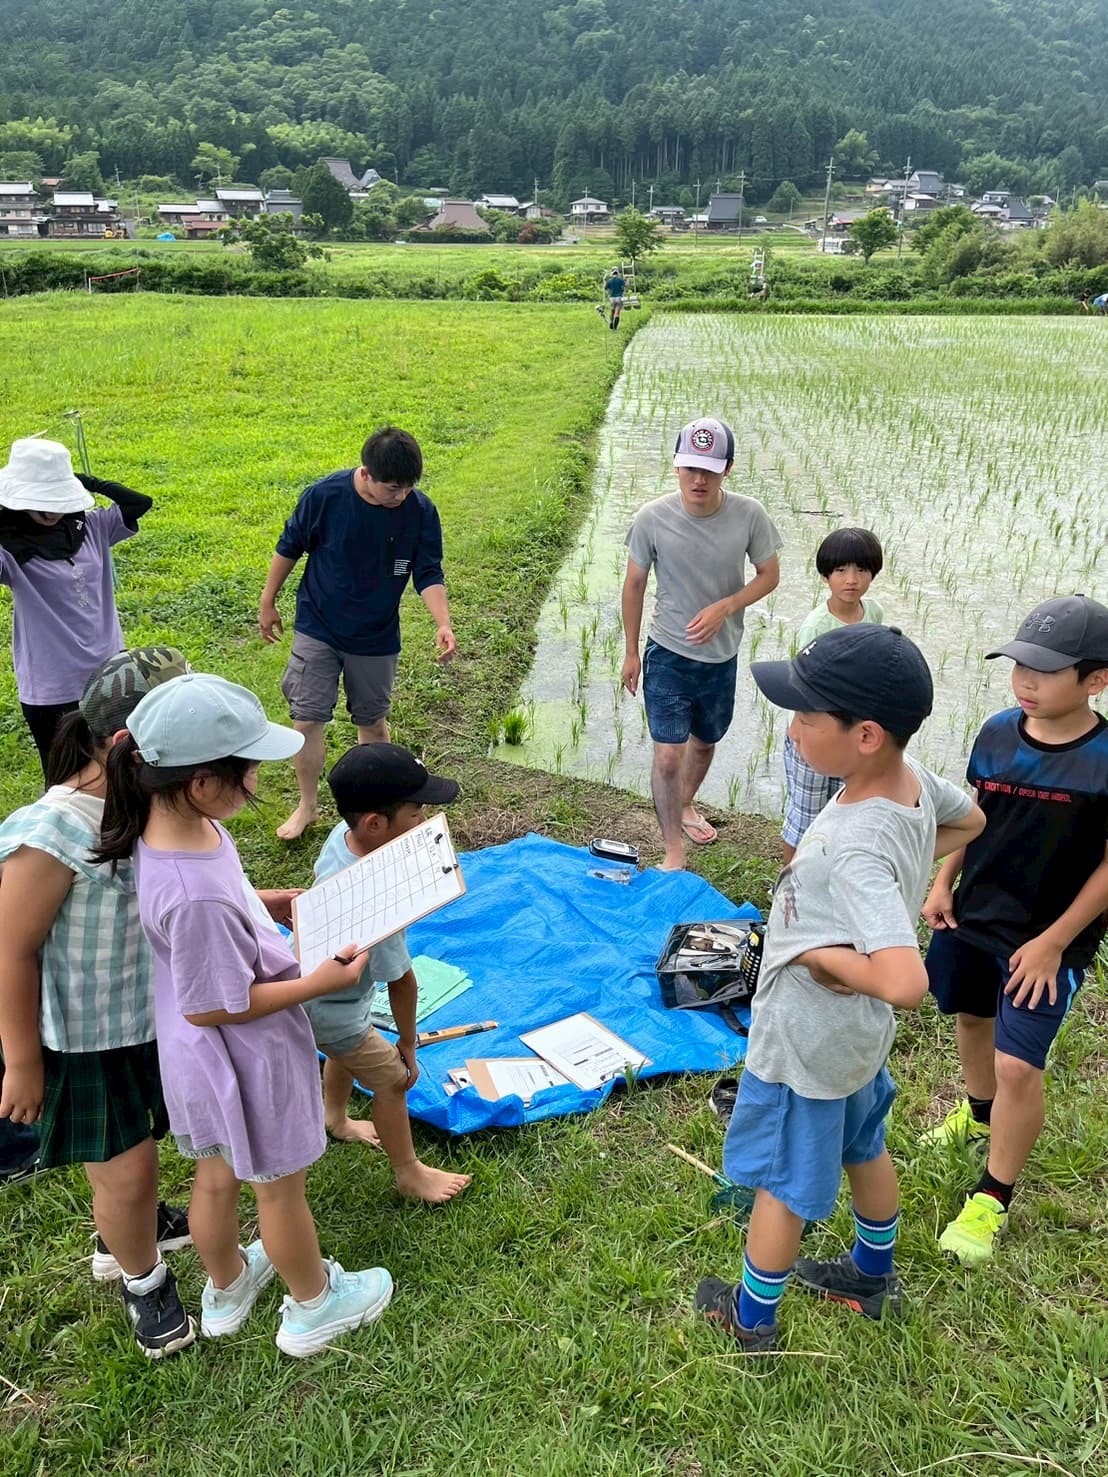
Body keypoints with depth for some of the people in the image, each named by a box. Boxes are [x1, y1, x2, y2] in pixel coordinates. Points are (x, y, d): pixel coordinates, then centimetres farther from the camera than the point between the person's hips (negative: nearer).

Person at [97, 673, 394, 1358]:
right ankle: (313, 1306, 46)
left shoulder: (174, 821, -13)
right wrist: (320, 981, -22)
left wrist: (275, 903, 0)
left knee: (217, 1176, 30)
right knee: (281, 1189, 19)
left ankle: (226, 1289, 56)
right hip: (246, 1058, -8)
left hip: (204, 1062, 8)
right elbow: (213, 1006, -27)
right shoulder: (195, 896, -40)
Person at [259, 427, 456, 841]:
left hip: (376, 637, 1)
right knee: (307, 720, 0)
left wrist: (443, 623, -29)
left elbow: (428, 574, -12)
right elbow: (288, 548, -4)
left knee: (373, 722, 15)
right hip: (317, 630, -1)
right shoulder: (324, 495, -19)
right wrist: (268, 603, 4)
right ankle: (307, 806, 21)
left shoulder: (421, 512, -16)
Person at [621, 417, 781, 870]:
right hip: (667, 656, -3)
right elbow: (635, 584, -5)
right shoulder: (652, 518, -19)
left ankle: (686, 805, 51)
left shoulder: (749, 516, -16)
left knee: (705, 741, 23)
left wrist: (724, 607, -20)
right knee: (668, 756, -7)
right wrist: (631, 652, 2)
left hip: (721, 656, 3)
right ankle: (674, 853, 8)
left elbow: (770, 575, -2)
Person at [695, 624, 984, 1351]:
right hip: (859, 1032, 8)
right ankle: (873, 1275, 54)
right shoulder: (913, 777, -14)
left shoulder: (858, 849, -38)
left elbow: (905, 982, -47)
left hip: (807, 1040, -8)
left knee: (781, 1181, 15)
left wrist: (823, 957, -30)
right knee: (865, 1149, 29)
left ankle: (752, 1319, 39)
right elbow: (970, 821, 9)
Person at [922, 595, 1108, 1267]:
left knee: (1018, 1064, -8)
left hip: (1046, 941, -5)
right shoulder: (999, 732, -6)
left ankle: (993, 1199, 12)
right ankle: (979, 1111, 53)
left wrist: (1054, 942, -14)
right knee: (972, 1016, 24)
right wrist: (943, 884, 4)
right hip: (972, 915, 6)